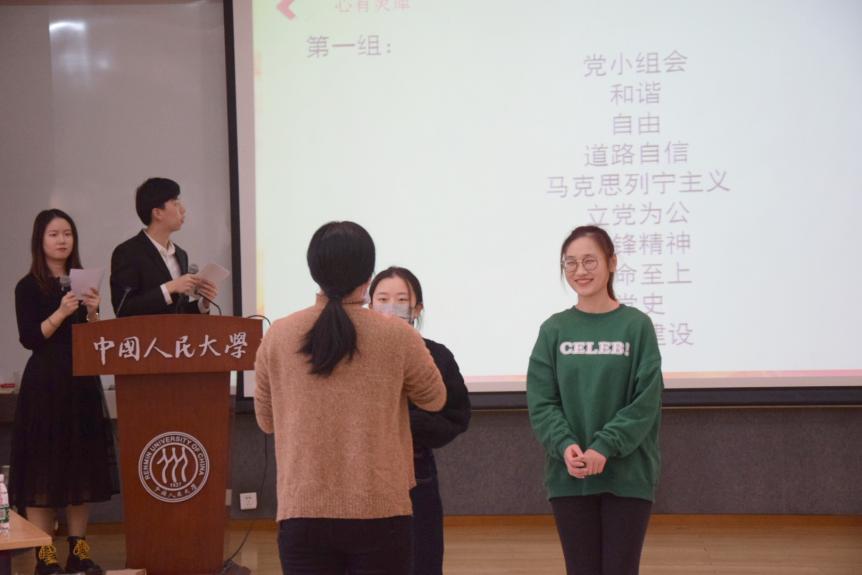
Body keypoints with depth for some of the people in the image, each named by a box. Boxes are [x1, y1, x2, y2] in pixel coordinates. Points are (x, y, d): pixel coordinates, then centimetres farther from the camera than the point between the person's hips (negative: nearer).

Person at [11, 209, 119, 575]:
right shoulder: (28, 287, -3)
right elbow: (29, 338, -12)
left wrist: (92, 312, -9)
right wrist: (60, 313, -22)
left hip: (82, 383, 5)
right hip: (45, 384, -5)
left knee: (82, 466, 7)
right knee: (43, 467, -4)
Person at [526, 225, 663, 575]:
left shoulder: (636, 326, -1)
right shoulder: (554, 330, 4)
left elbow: (646, 402, -7)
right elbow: (541, 401, 0)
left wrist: (604, 448, -18)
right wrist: (565, 446, -17)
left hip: (627, 475, -2)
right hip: (569, 476, 2)